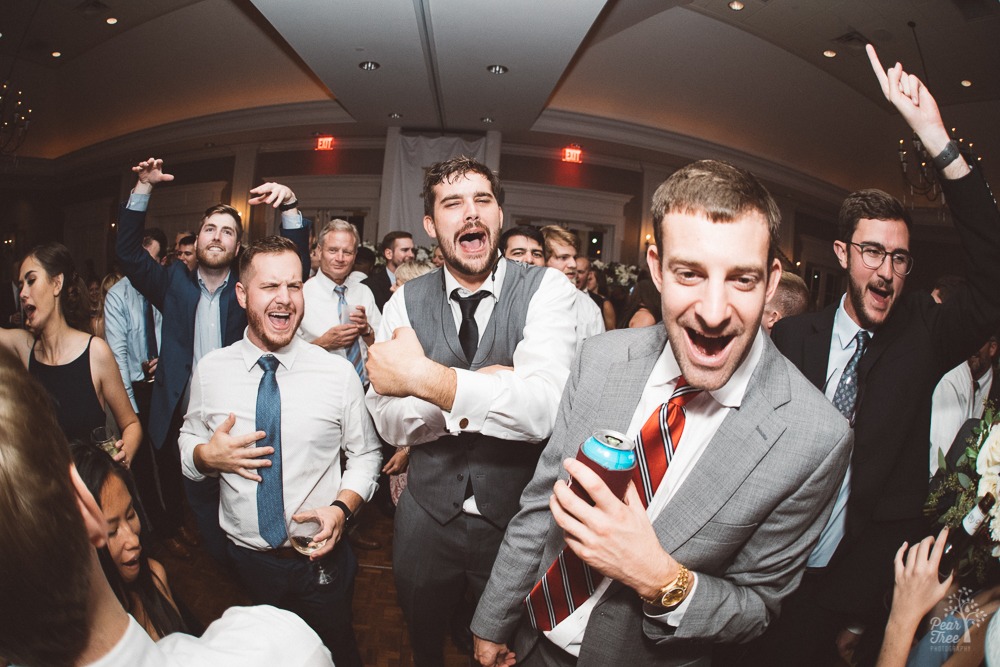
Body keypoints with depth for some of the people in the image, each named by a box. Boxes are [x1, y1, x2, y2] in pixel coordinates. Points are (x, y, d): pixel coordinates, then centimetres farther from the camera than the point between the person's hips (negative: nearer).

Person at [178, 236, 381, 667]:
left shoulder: (337, 372, -11)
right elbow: (188, 445, 7)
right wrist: (206, 455, -15)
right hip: (246, 557, 2)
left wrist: (341, 508, -18)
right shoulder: (210, 371, -6)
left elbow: (366, 454, -3)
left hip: (319, 554, -1)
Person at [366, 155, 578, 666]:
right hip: (426, 515, 3)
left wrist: (424, 376, -35)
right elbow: (387, 421, -10)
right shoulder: (406, 301, -4)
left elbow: (544, 409, -29)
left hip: (517, 517, -2)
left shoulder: (546, 289, -14)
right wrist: (480, 394, -26)